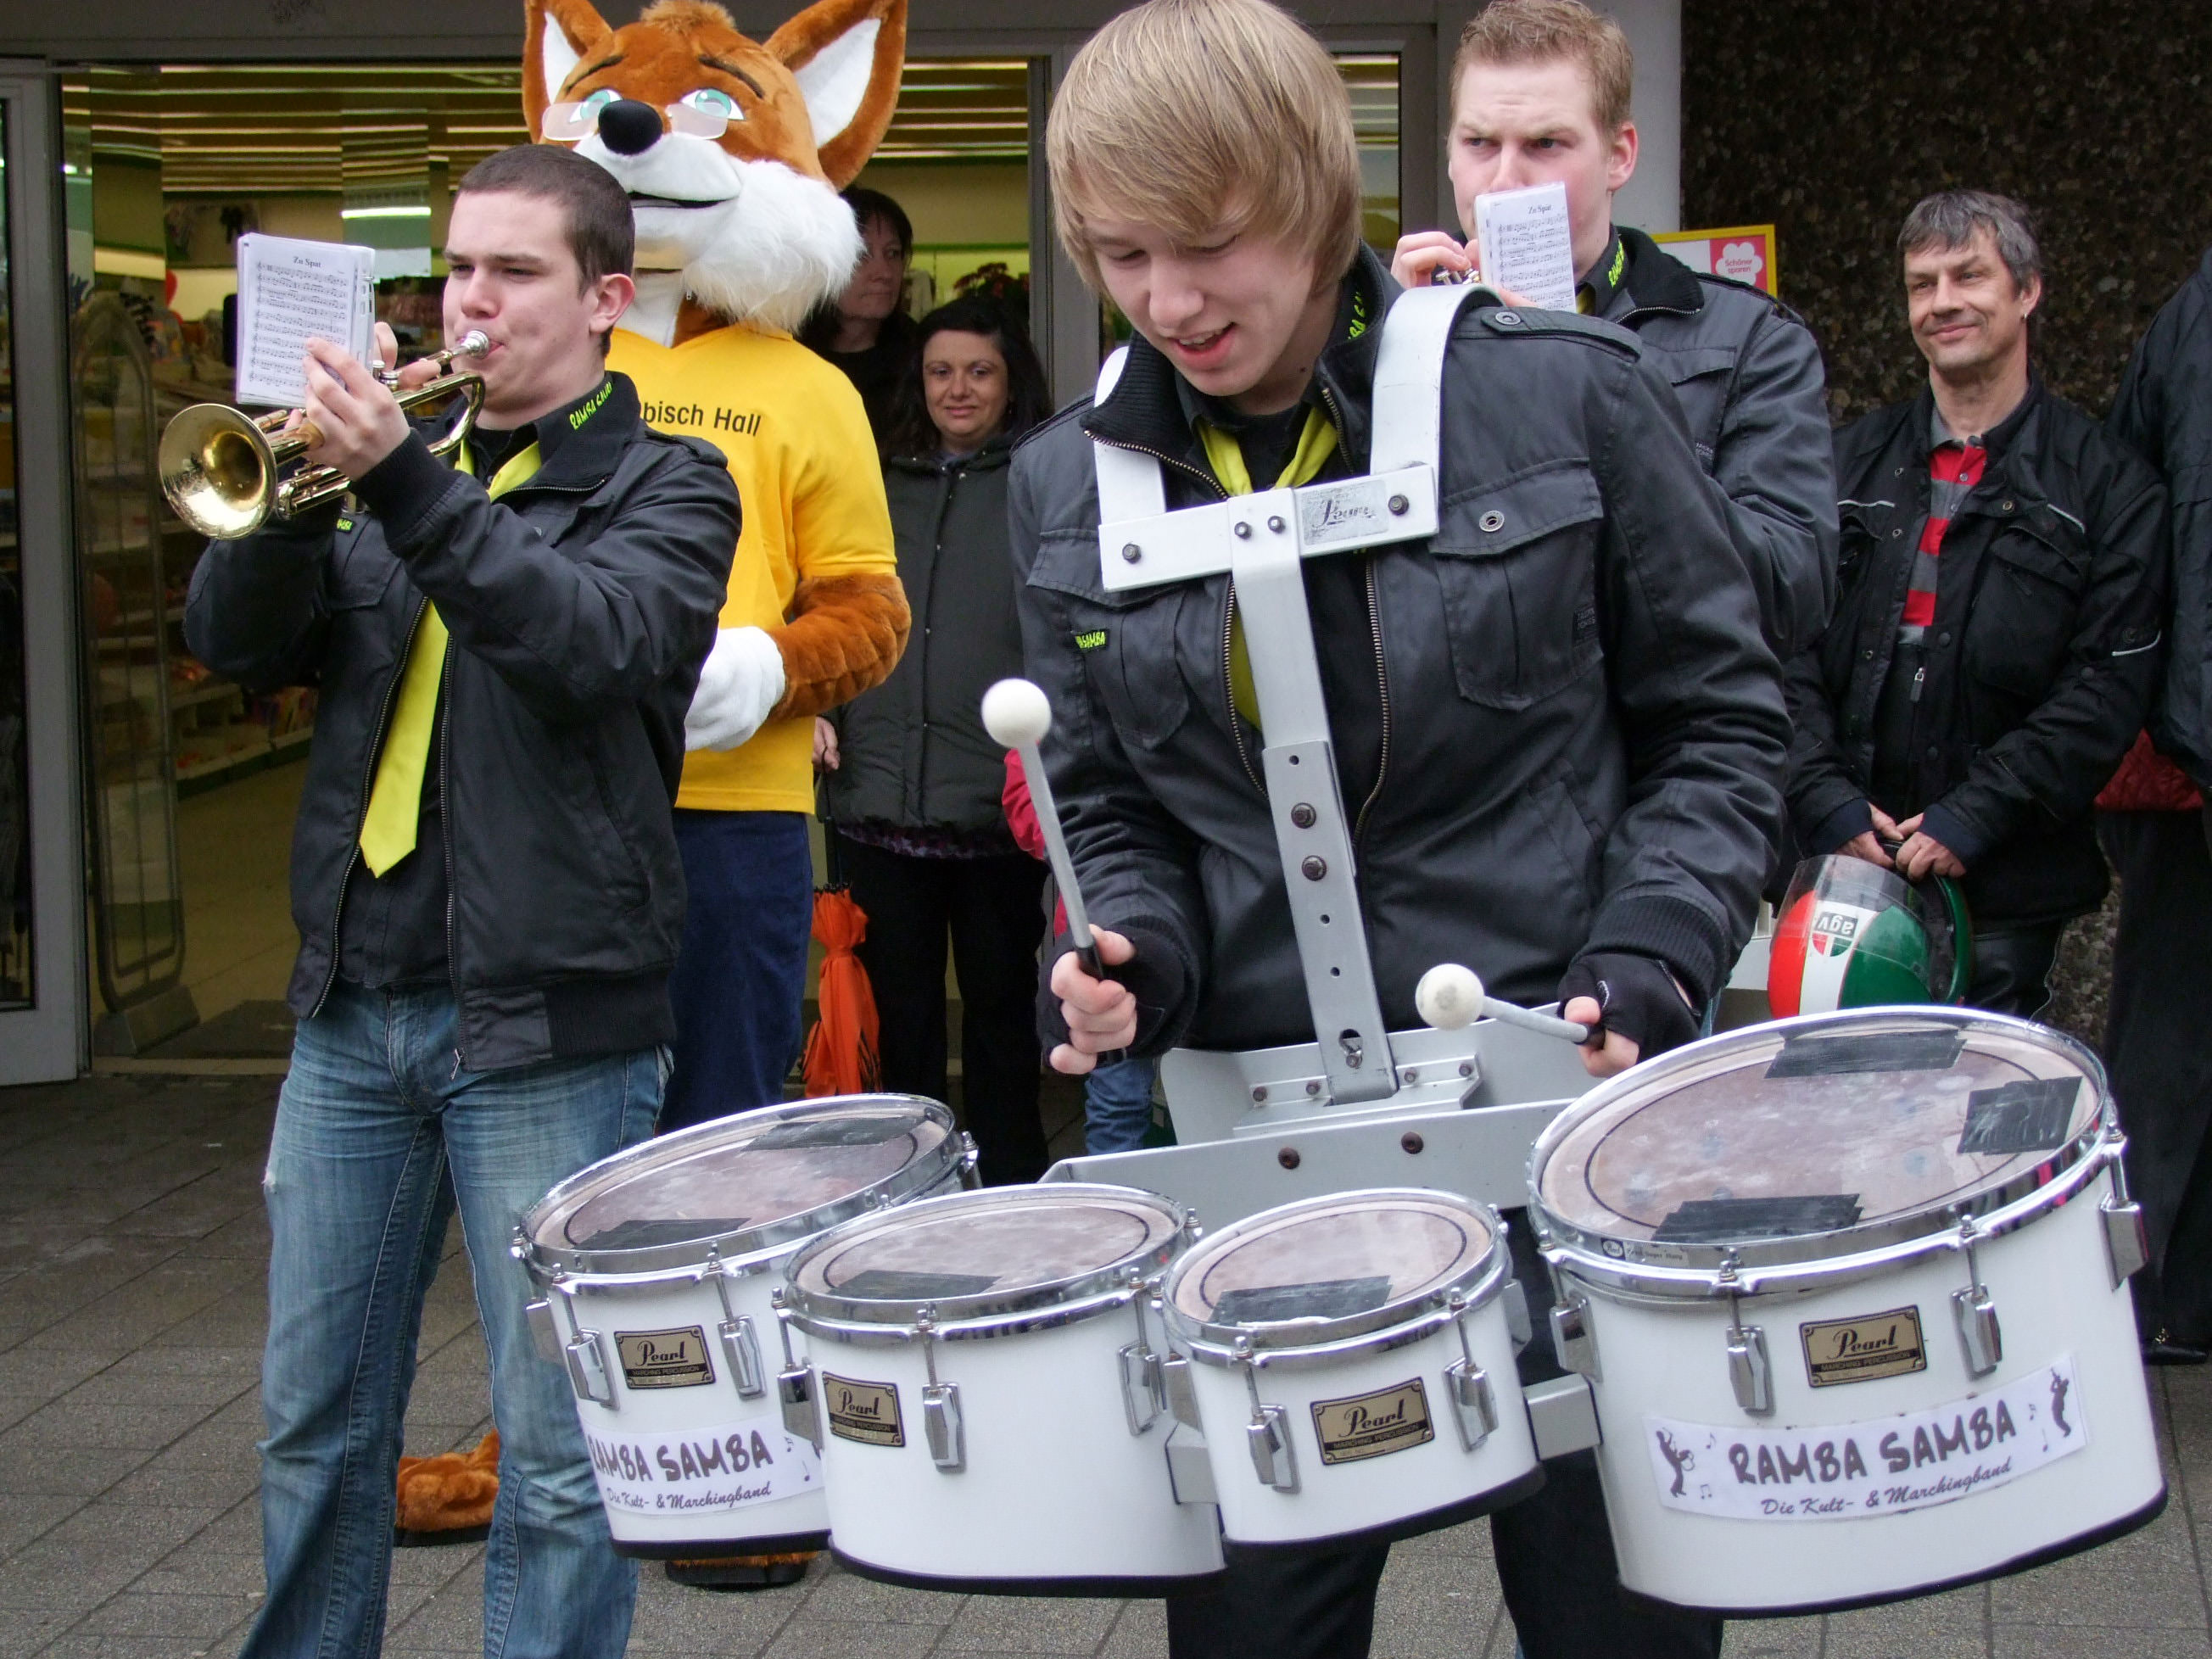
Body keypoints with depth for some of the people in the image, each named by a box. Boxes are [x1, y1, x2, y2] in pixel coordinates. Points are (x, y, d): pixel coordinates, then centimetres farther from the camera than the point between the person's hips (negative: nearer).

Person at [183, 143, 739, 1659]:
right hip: (356, 1006, 6)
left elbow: (591, 641, -21)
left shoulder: (665, 484, -1)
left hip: (549, 1022, -5)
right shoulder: (403, 457, 14)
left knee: (560, 1448, 1)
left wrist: (403, 480, -28)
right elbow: (237, 642, 3)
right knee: (316, 1418, 16)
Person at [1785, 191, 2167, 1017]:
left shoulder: (2107, 485, 3)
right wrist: (1826, 800, -8)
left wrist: (1974, 816, -13)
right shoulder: (1850, 463, 13)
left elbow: (2109, 686, -5)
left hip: (2003, 889, -2)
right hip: (1839, 863, 2)